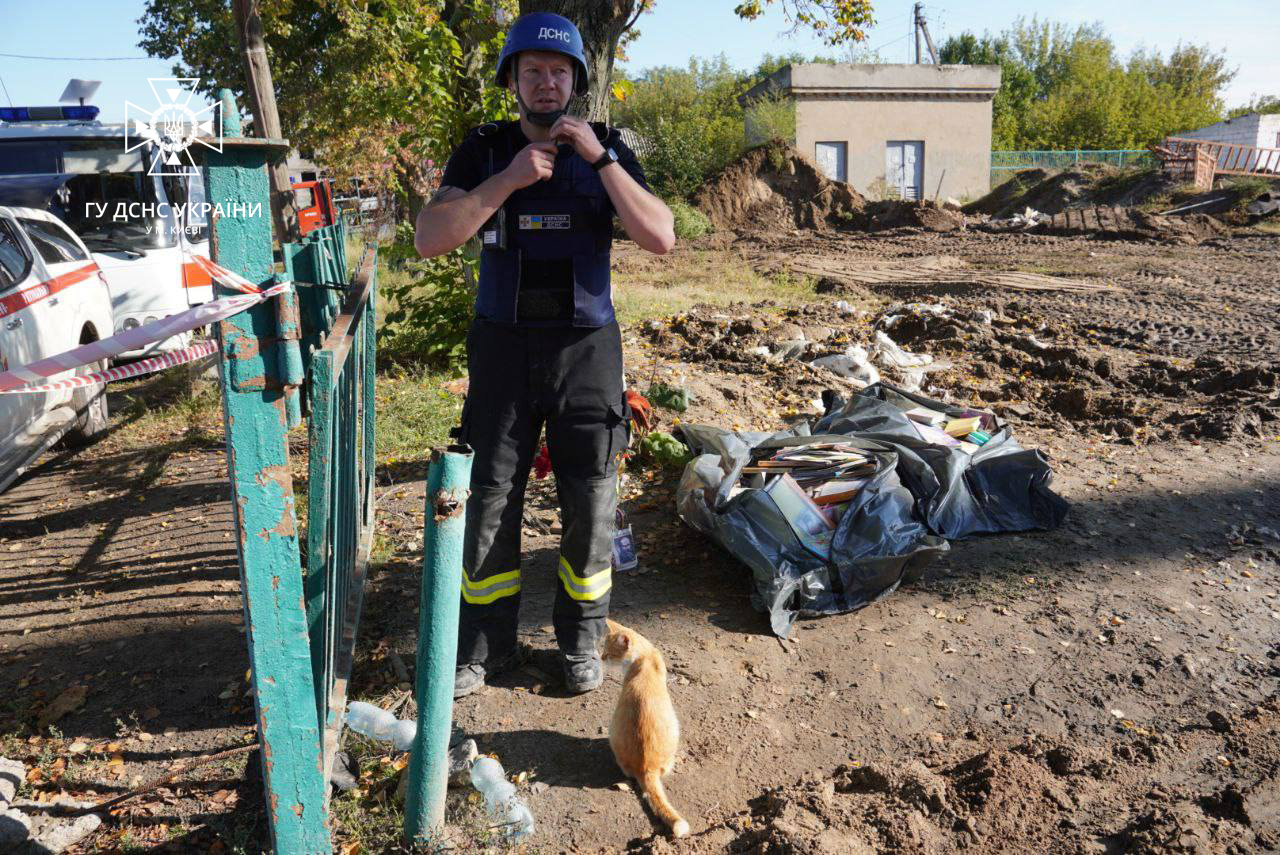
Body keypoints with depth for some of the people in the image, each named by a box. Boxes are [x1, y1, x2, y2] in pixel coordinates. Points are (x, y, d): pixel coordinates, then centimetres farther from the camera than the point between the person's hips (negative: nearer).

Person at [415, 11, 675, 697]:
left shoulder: (606, 151, 2)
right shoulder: (483, 151, 2)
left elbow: (661, 238, -11)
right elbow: (429, 239, -12)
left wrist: (600, 160, -17)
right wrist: (509, 180, -19)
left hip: (586, 347, 0)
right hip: (503, 348, 0)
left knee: (589, 503, 5)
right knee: (489, 500, 3)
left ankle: (581, 641, 24)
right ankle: (485, 644, 21)